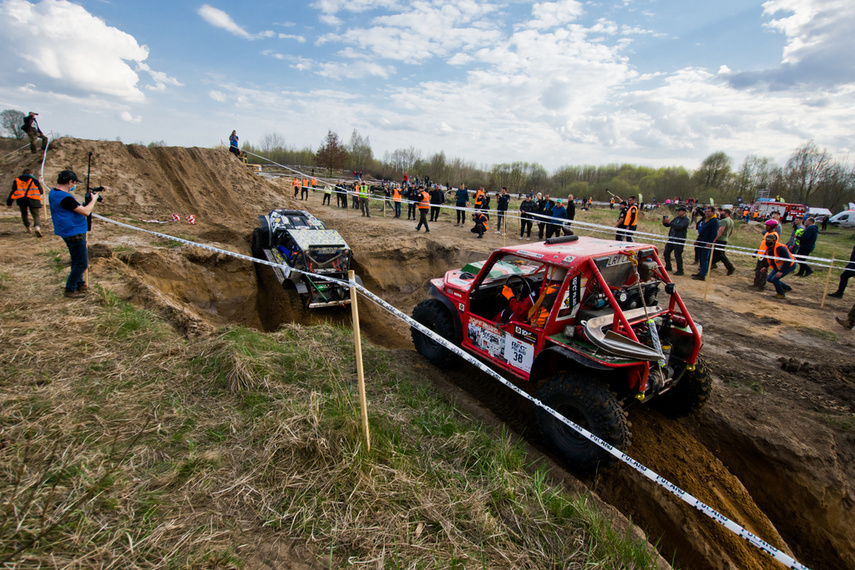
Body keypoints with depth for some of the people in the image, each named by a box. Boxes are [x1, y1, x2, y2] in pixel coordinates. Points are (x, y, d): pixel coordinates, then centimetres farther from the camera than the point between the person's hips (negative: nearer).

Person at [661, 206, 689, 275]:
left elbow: (679, 226, -24)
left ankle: (680, 270, 3)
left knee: (677, 255, -6)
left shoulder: (686, 220, -9)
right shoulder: (676, 218, 15)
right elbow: (668, 225, 17)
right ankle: (668, 267, 25)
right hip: (671, 238, 8)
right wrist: (664, 222, -4)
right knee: (666, 252, 10)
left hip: (679, 240, -8)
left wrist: (669, 222, -29)